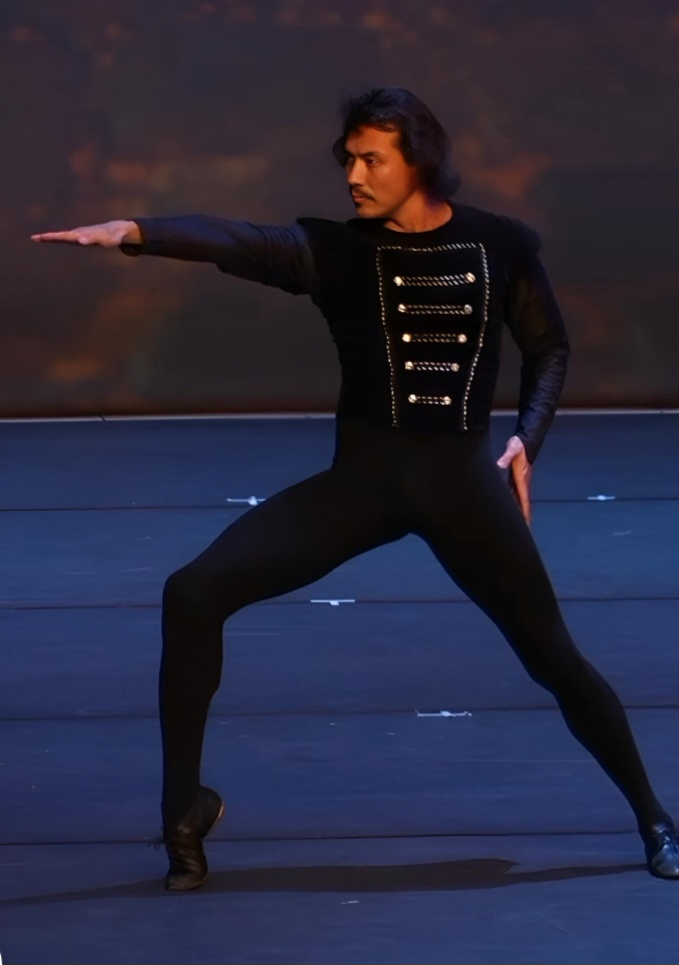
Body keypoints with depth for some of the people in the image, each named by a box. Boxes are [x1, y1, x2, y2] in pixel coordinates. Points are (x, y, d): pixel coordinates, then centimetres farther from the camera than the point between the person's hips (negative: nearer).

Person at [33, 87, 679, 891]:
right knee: (194, 593, -15)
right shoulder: (336, 250, -4)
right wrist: (135, 232, -40)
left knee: (552, 654, 2)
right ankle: (185, 808, -3)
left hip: (462, 478, 0)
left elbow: (548, 349, 13)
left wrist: (527, 437, -4)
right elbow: (233, 243, -22)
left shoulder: (502, 246, -1)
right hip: (362, 476, 1)